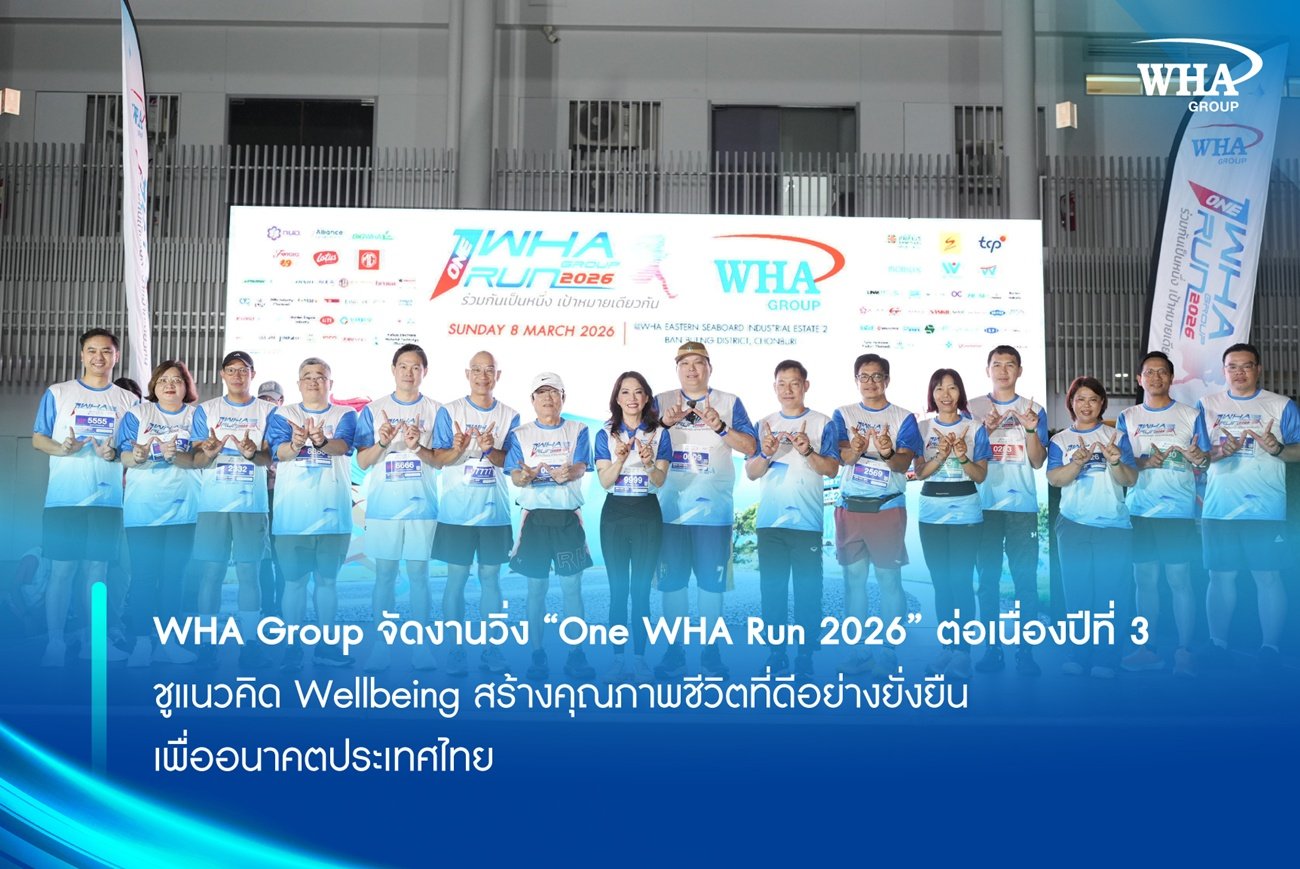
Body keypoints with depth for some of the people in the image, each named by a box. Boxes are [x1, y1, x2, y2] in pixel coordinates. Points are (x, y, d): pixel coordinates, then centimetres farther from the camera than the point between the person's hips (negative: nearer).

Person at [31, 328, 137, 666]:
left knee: (97, 567, 5)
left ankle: (94, 640, 12)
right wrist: (61, 448, -16)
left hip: (107, 498, 2)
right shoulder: (58, 393, 6)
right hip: (64, 497, -1)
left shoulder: (127, 401, 10)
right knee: (62, 568, -1)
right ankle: (54, 642, 5)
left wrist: (116, 453, -12)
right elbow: (37, 439, 4)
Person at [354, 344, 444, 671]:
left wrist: (418, 447, -18)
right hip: (382, 506, 0)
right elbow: (362, 461, 2)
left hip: (421, 505, 0)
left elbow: (441, 461, 1)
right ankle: (381, 643, 9)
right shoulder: (374, 409, 5)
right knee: (384, 574, 3)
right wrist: (382, 442, -17)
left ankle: (420, 643, 8)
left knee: (419, 573, 2)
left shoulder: (435, 410, 5)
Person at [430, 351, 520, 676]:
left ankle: (491, 647, 13)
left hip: (494, 511, 2)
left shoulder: (509, 416, 5)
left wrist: (490, 450, -21)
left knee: (490, 577, 6)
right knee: (456, 577, 1)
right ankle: (455, 648, 8)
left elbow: (512, 462, -1)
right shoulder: (449, 411, 1)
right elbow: (438, 459, -3)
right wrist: (457, 448, -25)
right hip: (456, 511, -1)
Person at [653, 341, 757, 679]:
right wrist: (665, 423, -17)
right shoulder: (661, 402, 9)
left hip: (713, 509, -1)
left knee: (712, 581, 3)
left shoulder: (729, 403, 6)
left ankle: (711, 651, 12)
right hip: (670, 508, 1)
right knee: (671, 581, 3)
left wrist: (719, 426, -17)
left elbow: (750, 448, -3)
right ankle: (674, 651, 12)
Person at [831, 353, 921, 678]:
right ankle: (858, 651, 14)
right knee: (854, 577, 6)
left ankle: (890, 652, 5)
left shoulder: (903, 417, 3)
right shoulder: (844, 415, 9)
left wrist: (889, 454, -32)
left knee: (889, 578, -2)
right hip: (850, 506, 2)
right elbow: (843, 456, -7)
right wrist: (855, 450, -31)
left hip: (887, 506, -2)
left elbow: (905, 462, -9)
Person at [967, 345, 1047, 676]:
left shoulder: (1033, 410, 7)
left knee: (1026, 578, -3)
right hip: (984, 505, 0)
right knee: (988, 579, 3)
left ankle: (1026, 651, 1)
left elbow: (1037, 461, 2)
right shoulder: (973, 408, 7)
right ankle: (991, 648, 9)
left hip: (1022, 506, 0)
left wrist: (1030, 429, -15)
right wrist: (985, 430, -14)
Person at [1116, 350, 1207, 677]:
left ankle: (1185, 652, 1)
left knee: (1179, 579, -4)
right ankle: (1148, 649, 13)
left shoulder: (1190, 415, 4)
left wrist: (1200, 458, -21)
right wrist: (1145, 462, -15)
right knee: (1145, 579, 6)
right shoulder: (1127, 418, 11)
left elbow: (1206, 461, 2)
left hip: (1178, 510, -3)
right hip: (1139, 510, 3)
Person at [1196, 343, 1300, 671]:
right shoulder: (1207, 406, 8)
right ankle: (1218, 644, 13)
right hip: (1218, 508, 2)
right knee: (1220, 576, 5)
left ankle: (1269, 647, 6)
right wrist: (1220, 452, -16)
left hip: (1266, 509, -2)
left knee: (1268, 576, -1)